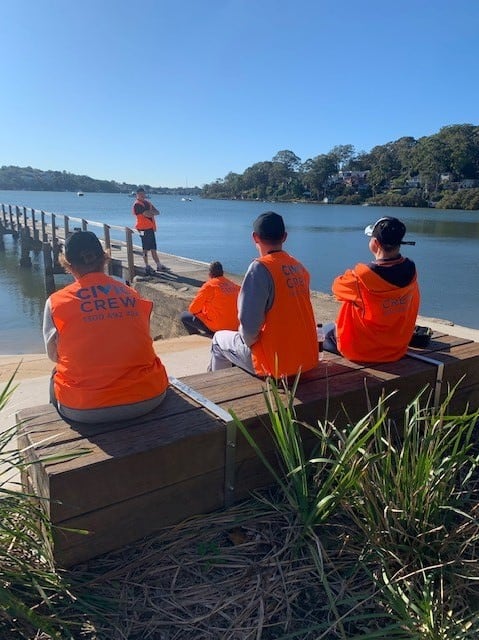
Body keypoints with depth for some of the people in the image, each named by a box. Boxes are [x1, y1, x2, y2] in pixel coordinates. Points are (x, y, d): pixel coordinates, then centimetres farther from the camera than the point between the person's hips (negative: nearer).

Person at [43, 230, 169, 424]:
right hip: (147, 398, 2)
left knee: (56, 375, 30)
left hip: (83, 410, -1)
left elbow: (54, 355, 9)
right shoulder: (132, 295, 1)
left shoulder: (56, 302, -4)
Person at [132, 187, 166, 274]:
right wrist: (153, 212, 0)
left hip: (151, 228, 8)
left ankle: (159, 265, 18)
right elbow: (147, 214, -19)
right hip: (144, 229, -8)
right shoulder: (137, 204, -9)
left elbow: (157, 212, 7)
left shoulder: (147, 202, 17)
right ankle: (147, 266, 3)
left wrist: (150, 212, -13)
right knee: (145, 249, -3)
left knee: (153, 248, 13)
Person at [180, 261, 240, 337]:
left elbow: (192, 309, -9)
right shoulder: (234, 286, 1)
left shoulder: (209, 286, -13)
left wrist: (202, 311, 12)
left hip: (216, 328, -7)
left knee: (184, 316, 9)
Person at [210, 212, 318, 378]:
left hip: (278, 364, -7)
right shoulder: (299, 267, 4)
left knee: (219, 339, 18)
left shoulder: (260, 267, -17)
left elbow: (249, 325, -22)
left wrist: (249, 341, -1)